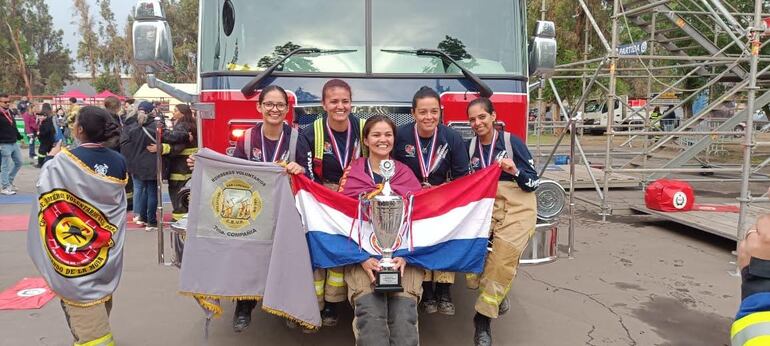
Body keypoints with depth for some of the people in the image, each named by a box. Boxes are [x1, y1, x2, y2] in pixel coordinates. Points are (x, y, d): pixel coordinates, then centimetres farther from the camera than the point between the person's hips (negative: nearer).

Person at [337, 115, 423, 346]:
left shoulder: (406, 173, 16)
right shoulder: (352, 174, 11)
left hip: (403, 253, 1)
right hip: (362, 254, -1)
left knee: (404, 310, -25)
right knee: (370, 310, -27)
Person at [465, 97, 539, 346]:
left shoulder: (511, 141, 0)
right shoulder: (470, 147, 12)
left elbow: (534, 182, 0)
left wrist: (515, 171, -17)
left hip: (516, 207, -4)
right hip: (484, 206, 4)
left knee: (504, 253, -24)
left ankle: (484, 318, -12)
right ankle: (498, 295, 5)